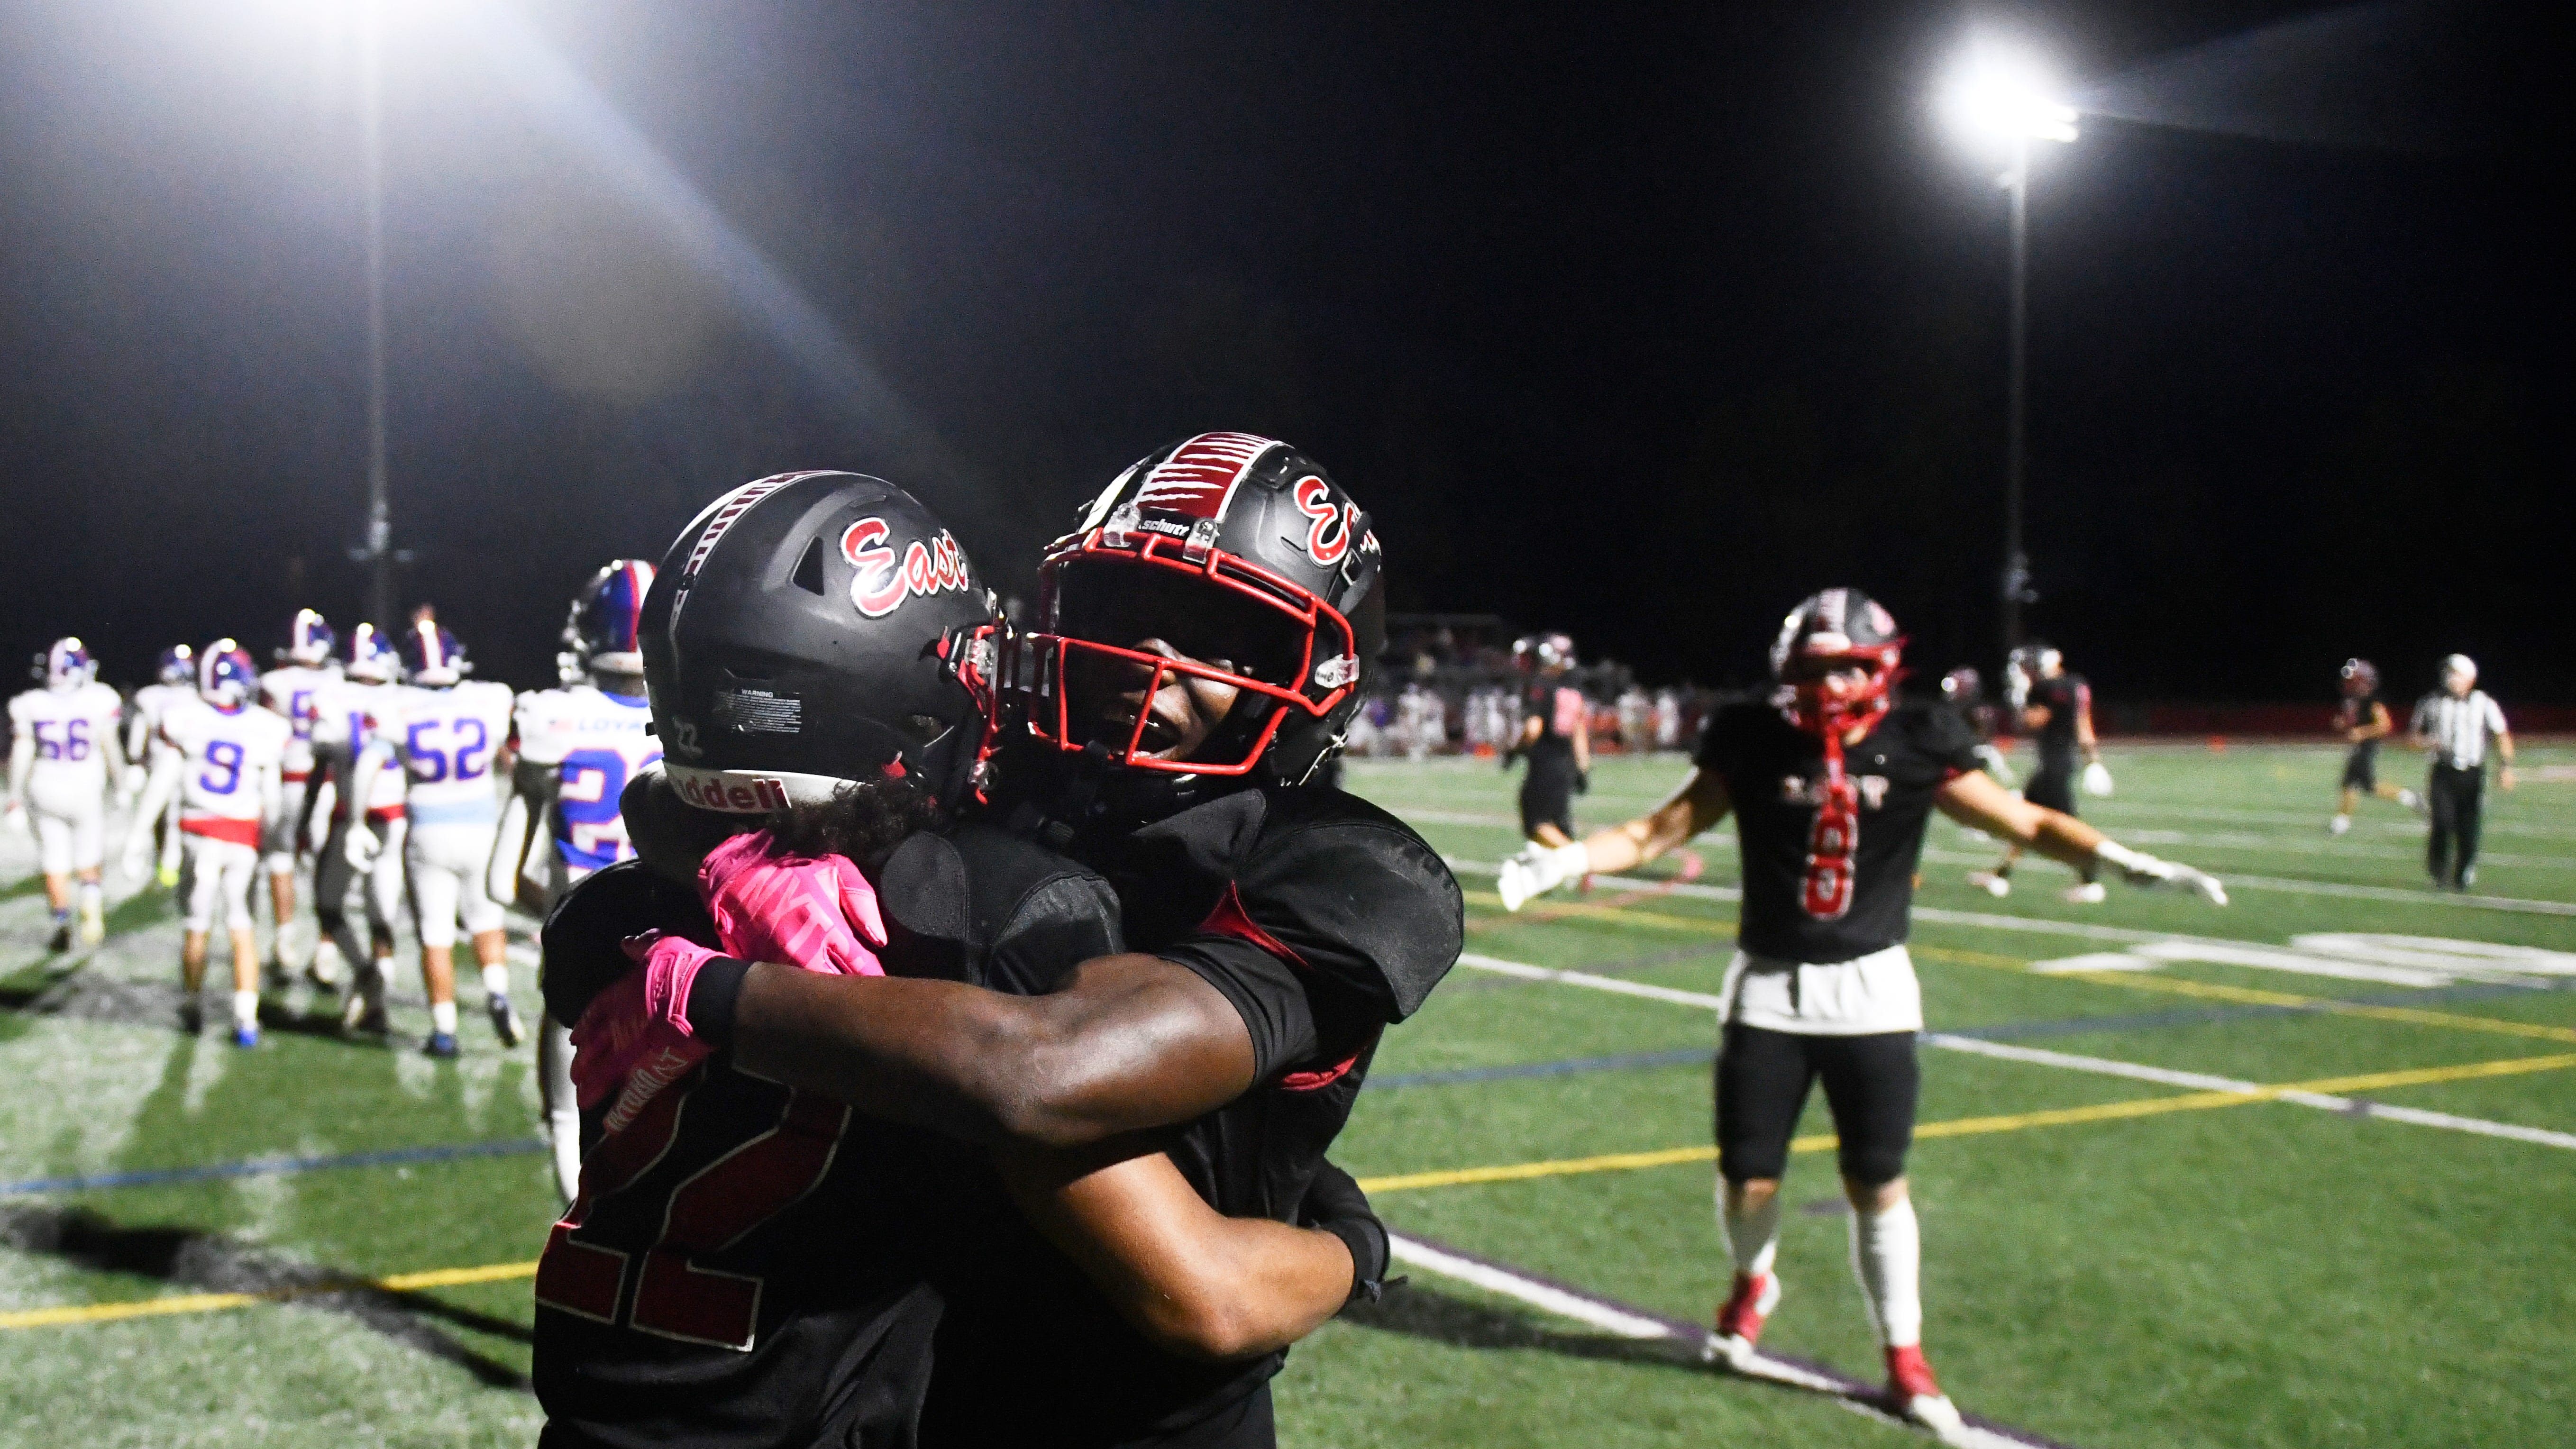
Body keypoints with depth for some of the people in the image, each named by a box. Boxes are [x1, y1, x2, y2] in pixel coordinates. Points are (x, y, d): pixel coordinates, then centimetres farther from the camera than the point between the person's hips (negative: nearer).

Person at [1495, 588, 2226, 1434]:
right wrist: (1567, 861, -14)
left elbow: (2027, 823, 0)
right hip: (1769, 991, 0)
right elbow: (1661, 830, -1)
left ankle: (1904, 1358, 20)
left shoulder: (1916, 748, -3)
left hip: (1871, 992, 0)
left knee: (1879, 1187, 2)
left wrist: (2125, 863, -11)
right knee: (1749, 1181, 4)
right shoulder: (1755, 745, -3)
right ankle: (1752, 1284, 38)